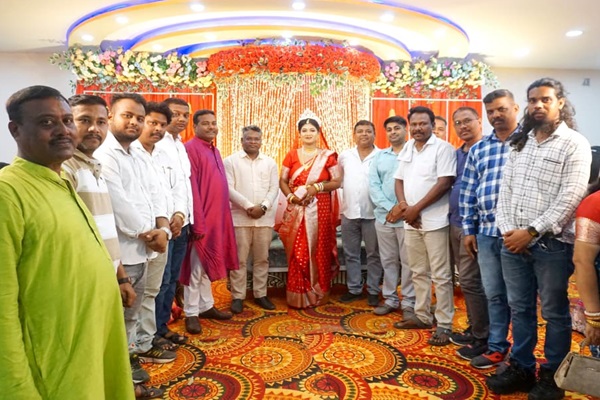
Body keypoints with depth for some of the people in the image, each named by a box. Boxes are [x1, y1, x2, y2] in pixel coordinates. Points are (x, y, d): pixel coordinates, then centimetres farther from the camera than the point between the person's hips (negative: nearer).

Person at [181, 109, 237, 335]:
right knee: (196, 268, 1)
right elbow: (191, 188, -17)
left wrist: (223, 217, 14)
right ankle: (191, 313, 12)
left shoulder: (214, 151, 15)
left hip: (217, 218, 8)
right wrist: (198, 223, -20)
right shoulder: (190, 148, -11)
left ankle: (206, 306, 27)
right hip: (202, 220, -8)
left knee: (207, 266, 16)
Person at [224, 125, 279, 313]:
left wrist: (263, 207, -12)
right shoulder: (230, 161, 2)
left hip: (265, 218, 3)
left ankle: (260, 294, 20)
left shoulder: (270, 162, 11)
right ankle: (238, 296, 12)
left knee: (262, 258, 9)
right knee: (239, 259, 1)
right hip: (240, 217, -3)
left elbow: (274, 188, 5)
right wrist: (249, 206, -15)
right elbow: (229, 188, -6)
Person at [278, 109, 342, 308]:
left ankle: (318, 294, 16)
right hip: (297, 210, 1)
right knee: (297, 252, 0)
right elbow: (282, 181, 7)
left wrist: (317, 187, -14)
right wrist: (291, 196, -11)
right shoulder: (292, 155, 8)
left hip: (320, 210, -1)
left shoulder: (327, 156, 4)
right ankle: (298, 296, 9)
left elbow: (337, 181, 0)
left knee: (318, 251, 3)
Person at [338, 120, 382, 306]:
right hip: (349, 212, 3)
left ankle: (373, 291, 19)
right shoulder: (344, 156, 6)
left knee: (374, 254, 7)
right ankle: (354, 289, 24)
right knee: (351, 254, 11)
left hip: (372, 213, -3)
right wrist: (347, 189, 7)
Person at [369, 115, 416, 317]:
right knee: (388, 260, 12)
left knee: (408, 261, 2)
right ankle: (390, 299, 23)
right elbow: (373, 185, 4)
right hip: (383, 217, 4)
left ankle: (409, 302, 15)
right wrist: (389, 208, -8)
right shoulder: (379, 156, 12)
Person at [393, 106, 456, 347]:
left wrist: (416, 208, -14)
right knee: (419, 273, 15)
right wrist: (403, 205, -5)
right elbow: (399, 180, 14)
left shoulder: (443, 148, -7)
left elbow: (444, 183, -15)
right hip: (410, 221, 7)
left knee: (440, 275, -1)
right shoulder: (406, 149, 14)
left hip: (434, 221, -7)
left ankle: (444, 325, 8)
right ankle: (422, 316, 28)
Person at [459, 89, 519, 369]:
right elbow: (467, 191, 12)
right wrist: (468, 229, 8)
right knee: (494, 293, 13)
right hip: (486, 232, 4)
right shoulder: (477, 150, 12)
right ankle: (497, 346, 28)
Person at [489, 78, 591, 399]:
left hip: (552, 244, -5)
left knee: (554, 313, 8)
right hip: (513, 243, 5)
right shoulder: (519, 143, 13)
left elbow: (570, 197, -13)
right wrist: (507, 230, -3)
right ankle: (521, 368, 28)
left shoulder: (574, 144, -4)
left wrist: (532, 232, -16)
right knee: (520, 309, 14)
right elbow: (506, 188, 10)